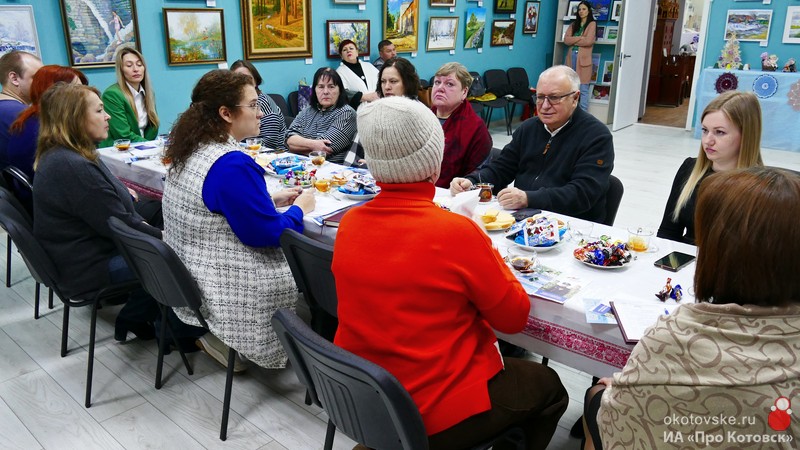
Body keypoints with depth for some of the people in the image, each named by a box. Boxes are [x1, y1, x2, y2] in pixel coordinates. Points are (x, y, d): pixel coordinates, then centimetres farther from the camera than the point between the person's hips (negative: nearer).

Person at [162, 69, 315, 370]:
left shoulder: (192, 150, 4)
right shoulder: (233, 164, -25)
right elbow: (267, 234, -21)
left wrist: (270, 201, 11)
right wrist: (299, 209, -3)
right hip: (221, 294, -9)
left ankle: (213, 333, 14)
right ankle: (224, 338, 8)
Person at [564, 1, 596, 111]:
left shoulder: (592, 24, 4)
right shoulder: (574, 25, 18)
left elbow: (589, 41, -10)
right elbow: (566, 40, 4)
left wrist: (573, 41, 0)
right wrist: (580, 38, -7)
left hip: (583, 58, -5)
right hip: (571, 57, 5)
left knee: (583, 89, -6)